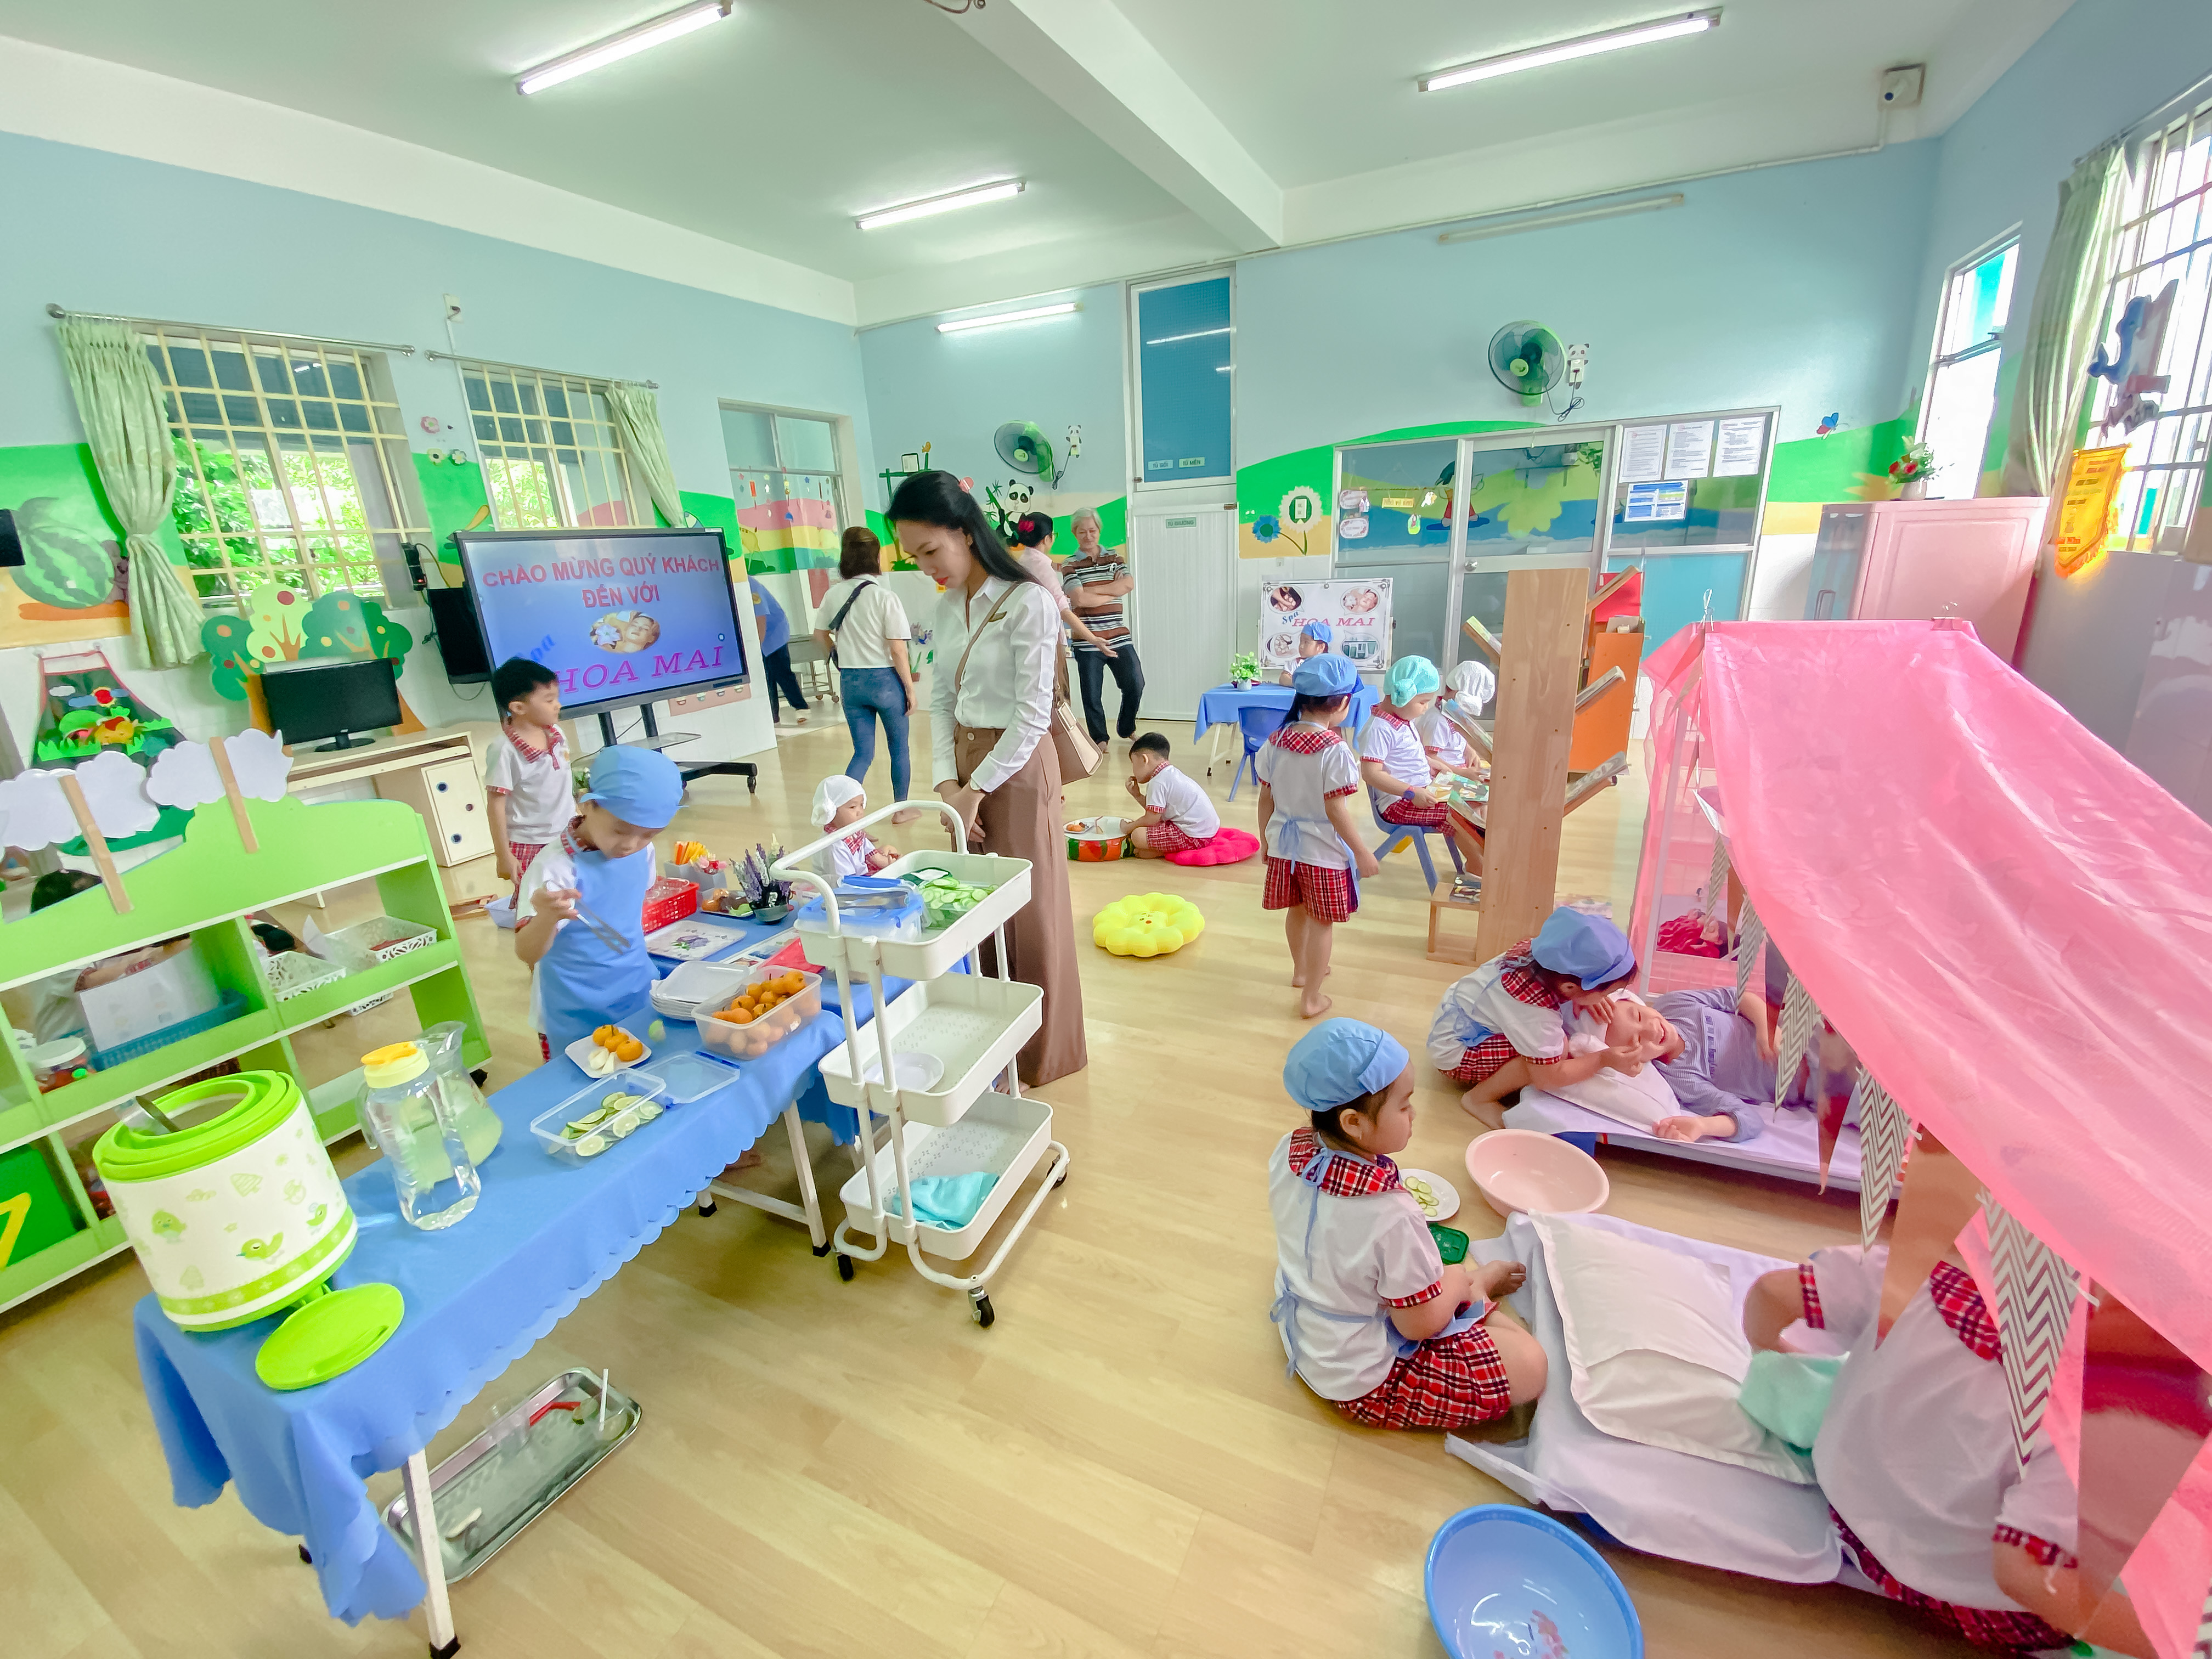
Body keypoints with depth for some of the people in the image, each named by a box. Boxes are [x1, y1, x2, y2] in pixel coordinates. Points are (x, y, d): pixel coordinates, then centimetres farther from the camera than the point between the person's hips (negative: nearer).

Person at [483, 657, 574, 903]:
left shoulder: (556, 733, -1)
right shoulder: (504, 751, -19)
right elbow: (496, 806, -14)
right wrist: (504, 856, -12)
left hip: (565, 838, 5)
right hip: (527, 845, -5)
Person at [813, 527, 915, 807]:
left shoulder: (833, 596, 0)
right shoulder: (885, 598, -14)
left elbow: (820, 635, 12)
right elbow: (898, 651, -15)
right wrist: (910, 689, -6)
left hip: (850, 682, 4)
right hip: (885, 679, -4)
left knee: (863, 752, 13)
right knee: (899, 749, 15)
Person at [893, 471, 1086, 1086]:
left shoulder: (1028, 603, -15)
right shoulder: (947, 607, 8)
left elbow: (1032, 717, -17)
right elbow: (941, 701, 9)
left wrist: (977, 787, -12)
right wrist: (947, 781, -4)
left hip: (1018, 767, -6)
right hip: (965, 761, 7)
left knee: (1030, 911, 4)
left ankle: (1044, 1051, 23)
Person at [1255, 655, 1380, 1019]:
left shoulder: (1276, 741, -4)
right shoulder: (1335, 750, -22)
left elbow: (1266, 799, 2)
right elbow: (1336, 811, -21)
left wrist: (1266, 840, 16)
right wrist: (1362, 853, -10)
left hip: (1284, 844, 6)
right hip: (1324, 851, -6)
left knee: (1297, 911, 25)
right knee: (1322, 922, 9)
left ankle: (1301, 969, 47)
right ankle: (1311, 998, 18)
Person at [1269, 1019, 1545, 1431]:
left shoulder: (1287, 1151, -17)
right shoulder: (1391, 1216, -37)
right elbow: (1422, 1324, -21)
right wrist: (1462, 1281, -2)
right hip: (1362, 1382, -7)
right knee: (1530, 1364, -4)